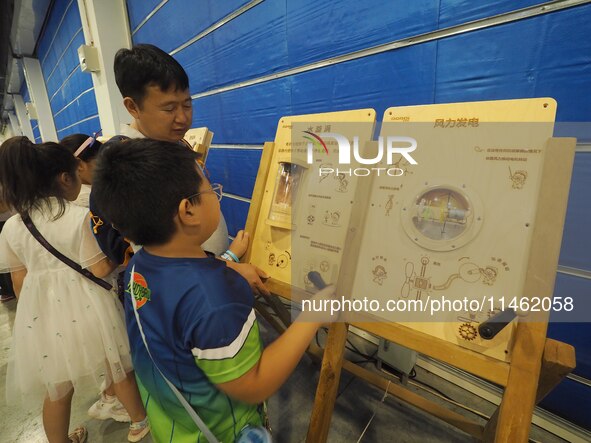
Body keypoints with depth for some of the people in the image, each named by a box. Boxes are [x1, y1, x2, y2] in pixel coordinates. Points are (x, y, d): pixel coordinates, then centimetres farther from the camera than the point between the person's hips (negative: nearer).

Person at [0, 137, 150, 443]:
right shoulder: (82, 217, -17)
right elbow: (100, 270, -16)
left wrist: (32, 310, 20)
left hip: (44, 314, 4)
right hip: (85, 308, -3)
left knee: (56, 389, 21)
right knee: (119, 369, 19)